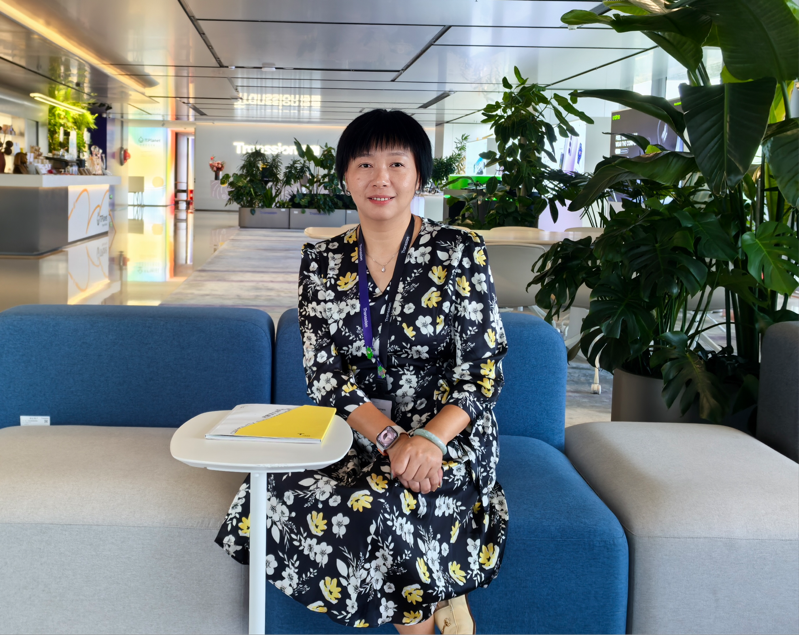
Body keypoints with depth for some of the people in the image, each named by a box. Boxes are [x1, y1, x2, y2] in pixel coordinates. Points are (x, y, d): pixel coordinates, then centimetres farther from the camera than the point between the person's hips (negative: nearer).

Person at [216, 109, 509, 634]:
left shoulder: (460, 253, -4)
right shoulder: (322, 261, 5)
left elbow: (482, 373, -7)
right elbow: (323, 370, -1)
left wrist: (429, 440, -25)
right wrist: (389, 438, -18)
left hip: (449, 435, -4)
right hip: (356, 434, 4)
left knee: (373, 508, -33)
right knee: (283, 496, -26)